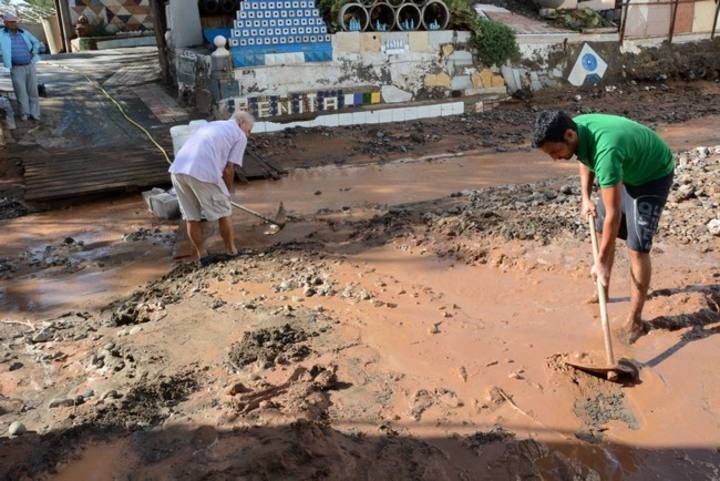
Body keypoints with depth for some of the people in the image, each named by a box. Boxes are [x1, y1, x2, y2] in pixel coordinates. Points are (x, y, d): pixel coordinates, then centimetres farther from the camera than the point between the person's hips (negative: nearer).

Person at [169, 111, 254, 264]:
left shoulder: (211, 125, 33)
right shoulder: (240, 136, 13)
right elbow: (228, 169, 4)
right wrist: (228, 190, 19)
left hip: (178, 169, 7)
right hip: (203, 171, -6)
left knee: (192, 217, 17)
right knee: (224, 212, 12)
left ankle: (202, 256, 26)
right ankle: (231, 252, 24)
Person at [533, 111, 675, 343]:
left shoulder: (605, 150, -43)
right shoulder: (576, 127, -19)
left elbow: (613, 214, -38)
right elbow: (585, 160, 6)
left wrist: (601, 262, -33)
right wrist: (586, 198, -6)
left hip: (653, 175, -8)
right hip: (624, 170, 8)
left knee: (637, 247, -12)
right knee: (602, 230, 14)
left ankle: (635, 320, -1)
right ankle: (602, 289, 32)